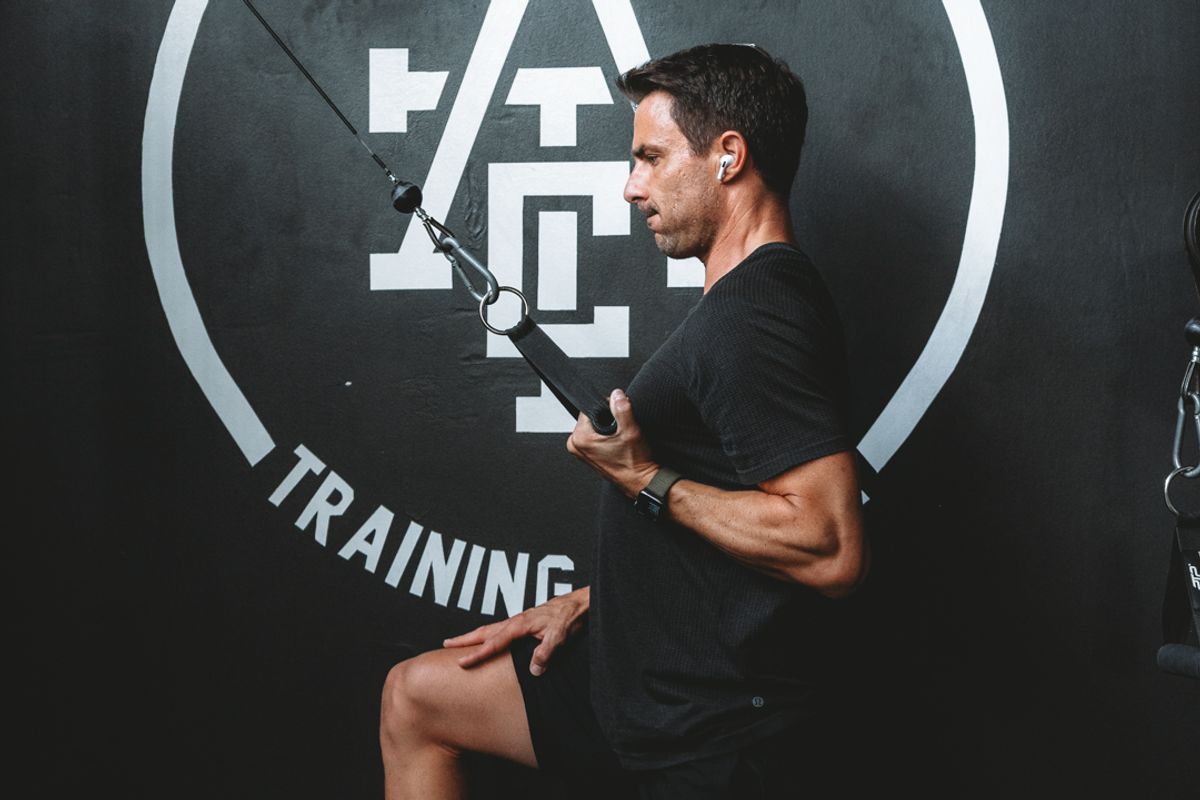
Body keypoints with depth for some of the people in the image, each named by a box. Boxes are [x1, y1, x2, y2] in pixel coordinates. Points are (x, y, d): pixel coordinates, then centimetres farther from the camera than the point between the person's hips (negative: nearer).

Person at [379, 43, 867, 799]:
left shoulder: (755, 320, -22)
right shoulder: (742, 300, 11)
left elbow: (831, 549, -31)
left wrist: (648, 481, -20)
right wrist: (586, 603, 14)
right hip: (646, 672, 10)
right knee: (414, 698, 15)